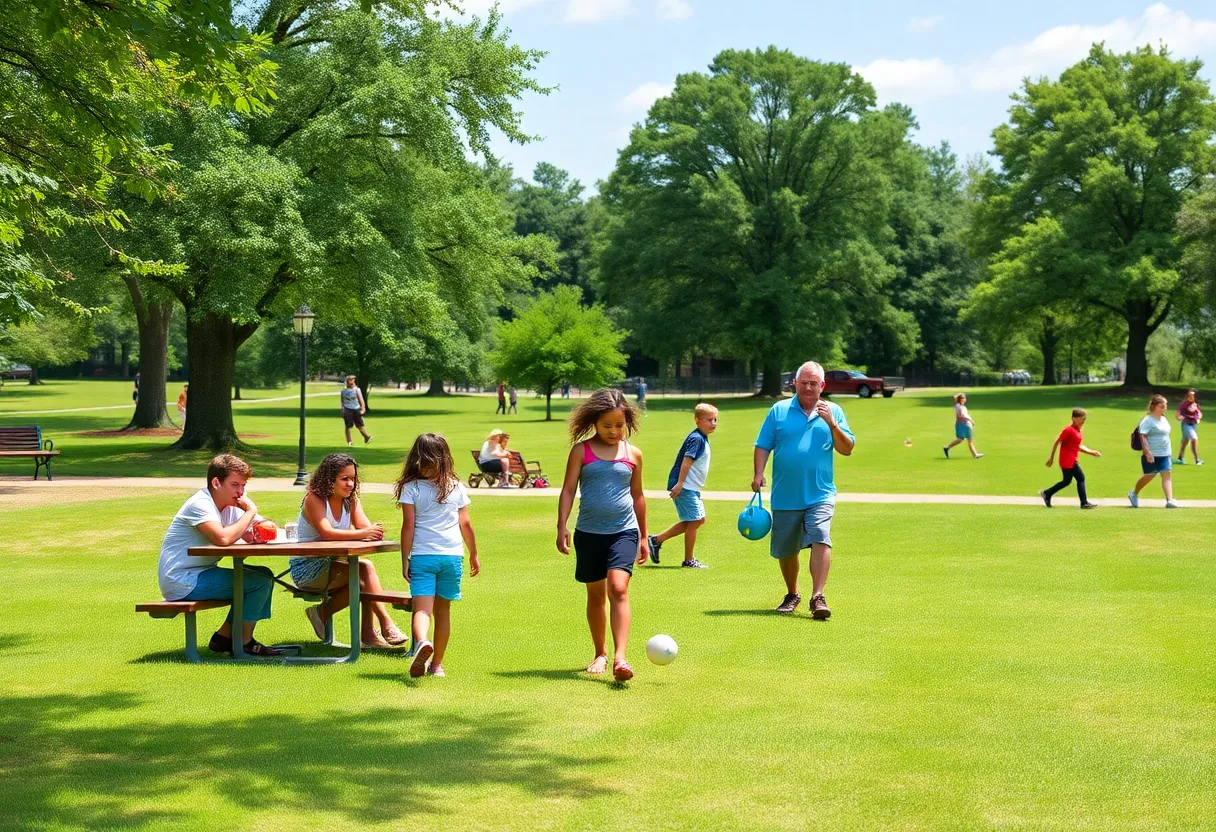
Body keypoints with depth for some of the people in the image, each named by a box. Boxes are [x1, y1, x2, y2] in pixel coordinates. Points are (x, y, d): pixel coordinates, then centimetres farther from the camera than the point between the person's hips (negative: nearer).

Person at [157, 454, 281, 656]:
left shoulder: (230, 505, 12)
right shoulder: (201, 504, -18)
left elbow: (252, 535, 9)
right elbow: (222, 538, -34)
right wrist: (250, 512, -21)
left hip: (198, 575, 10)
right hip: (181, 582, -10)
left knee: (264, 575, 9)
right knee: (260, 582, -14)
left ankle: (224, 637, 10)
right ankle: (244, 643, 1)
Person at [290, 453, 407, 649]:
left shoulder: (351, 500, 7)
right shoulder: (314, 499, -14)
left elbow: (367, 528, -6)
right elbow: (326, 533, -29)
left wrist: (375, 533, -31)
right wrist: (363, 533, -37)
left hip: (332, 564, 7)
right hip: (306, 567, -7)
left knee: (363, 580, -25)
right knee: (365, 569, -26)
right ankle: (386, 625, -24)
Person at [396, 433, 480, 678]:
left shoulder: (411, 488, -3)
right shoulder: (456, 487, 5)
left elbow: (408, 526, -6)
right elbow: (466, 524, 8)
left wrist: (405, 560, -1)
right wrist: (474, 554, 20)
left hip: (422, 556, -3)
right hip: (452, 555, 3)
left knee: (422, 608, -10)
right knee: (442, 611, 14)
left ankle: (422, 642, -40)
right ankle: (437, 663, 21)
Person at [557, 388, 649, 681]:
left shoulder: (633, 454, 5)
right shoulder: (581, 450, 0)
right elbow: (568, 490, 0)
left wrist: (644, 535, 19)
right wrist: (561, 528, -10)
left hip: (624, 531, -1)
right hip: (589, 532, 1)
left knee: (618, 588, -17)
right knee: (596, 594, 12)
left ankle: (620, 658, -24)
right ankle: (600, 654, 28)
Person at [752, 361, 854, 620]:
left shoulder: (833, 411, 7)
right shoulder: (779, 411, 6)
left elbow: (847, 449, 1)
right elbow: (762, 447, 5)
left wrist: (832, 423, -13)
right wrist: (758, 474, -9)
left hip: (820, 495, -1)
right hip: (785, 497, 1)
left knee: (821, 540, -21)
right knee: (785, 550, 11)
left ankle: (817, 597, -21)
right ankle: (792, 595, 32)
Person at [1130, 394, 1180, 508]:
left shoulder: (1164, 420, 14)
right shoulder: (1147, 421, -10)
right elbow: (1143, 437, -17)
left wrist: (1169, 452, 23)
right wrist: (1147, 452, -25)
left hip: (1164, 455, 6)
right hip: (1151, 455, -6)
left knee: (1167, 475, -6)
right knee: (1149, 476, 3)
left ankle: (1170, 500, -13)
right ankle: (1134, 494, 27)